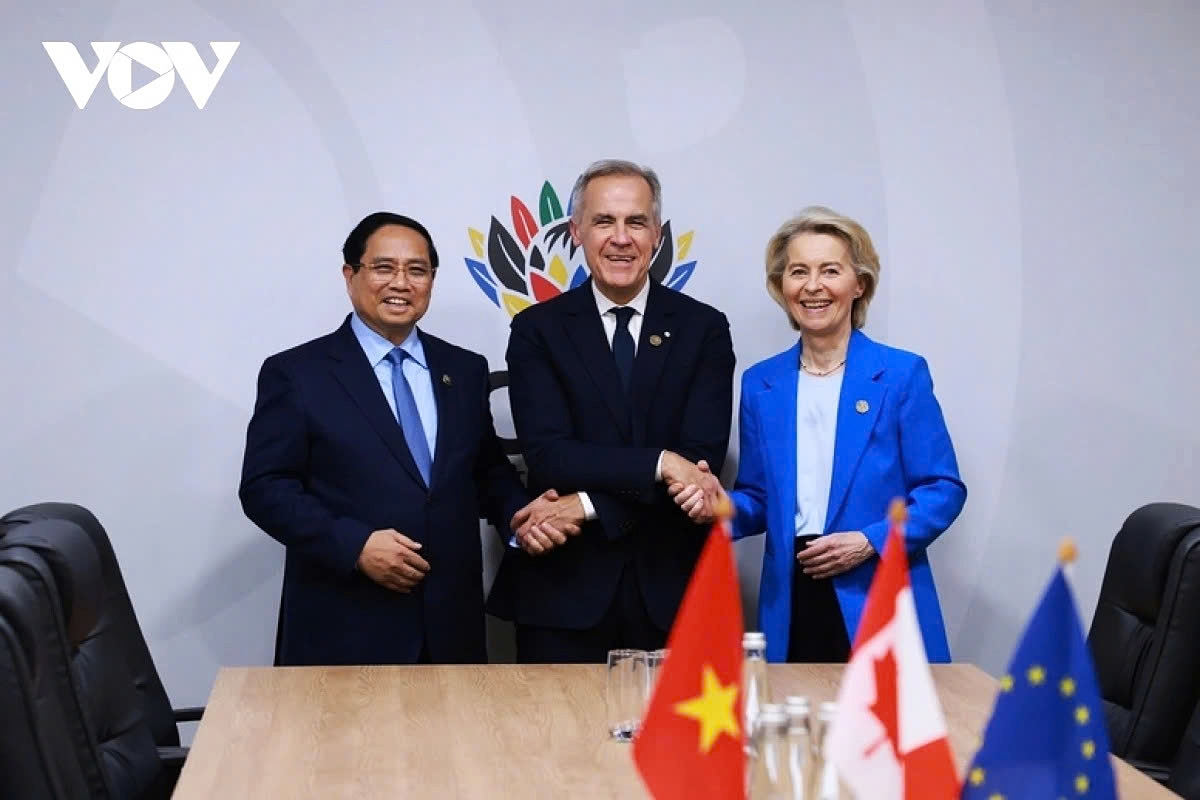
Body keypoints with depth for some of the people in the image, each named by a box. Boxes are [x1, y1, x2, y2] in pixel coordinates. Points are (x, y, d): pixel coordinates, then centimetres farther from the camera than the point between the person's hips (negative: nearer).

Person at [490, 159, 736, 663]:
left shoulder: (704, 329, 3)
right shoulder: (538, 330, 2)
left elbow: (702, 460, -8)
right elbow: (547, 455, -10)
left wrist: (589, 506, -15)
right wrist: (657, 463, -19)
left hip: (671, 590, 1)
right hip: (564, 589, 0)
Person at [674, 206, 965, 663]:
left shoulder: (902, 373, -1)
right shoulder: (760, 384, 9)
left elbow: (942, 489, -3)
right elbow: (760, 500, 13)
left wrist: (869, 542, -15)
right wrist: (724, 507, -9)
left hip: (880, 605, -2)